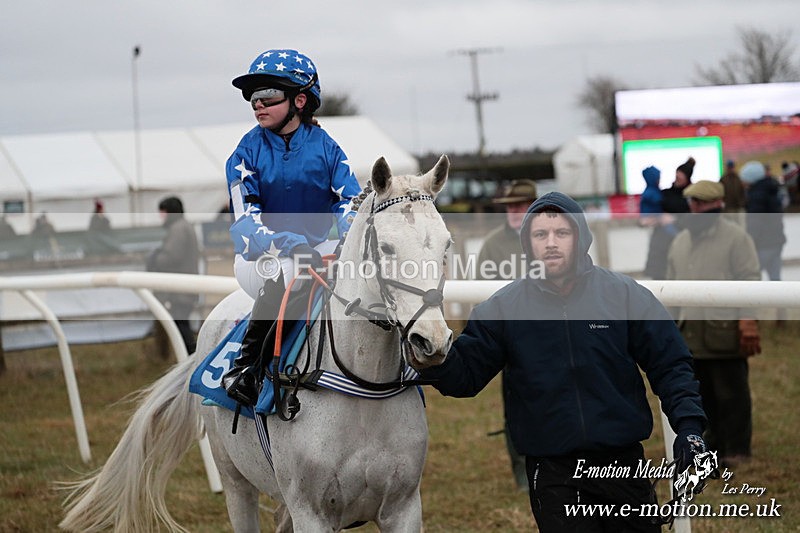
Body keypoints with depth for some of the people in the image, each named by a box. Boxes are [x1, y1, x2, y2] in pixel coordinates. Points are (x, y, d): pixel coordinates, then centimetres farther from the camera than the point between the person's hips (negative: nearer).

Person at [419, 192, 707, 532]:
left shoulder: (624, 294, -1)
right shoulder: (503, 307, 1)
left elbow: (669, 365, 2)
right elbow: (464, 376, 2)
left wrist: (688, 425, -11)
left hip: (623, 463, 1)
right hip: (552, 474, -1)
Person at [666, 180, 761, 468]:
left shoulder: (735, 237, -2)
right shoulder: (680, 242, 18)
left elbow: (749, 279, -6)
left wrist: (747, 319, -14)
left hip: (725, 328, -6)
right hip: (691, 330, 6)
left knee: (731, 393, -3)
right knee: (704, 393, 7)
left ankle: (737, 449, 3)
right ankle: (715, 443, 16)